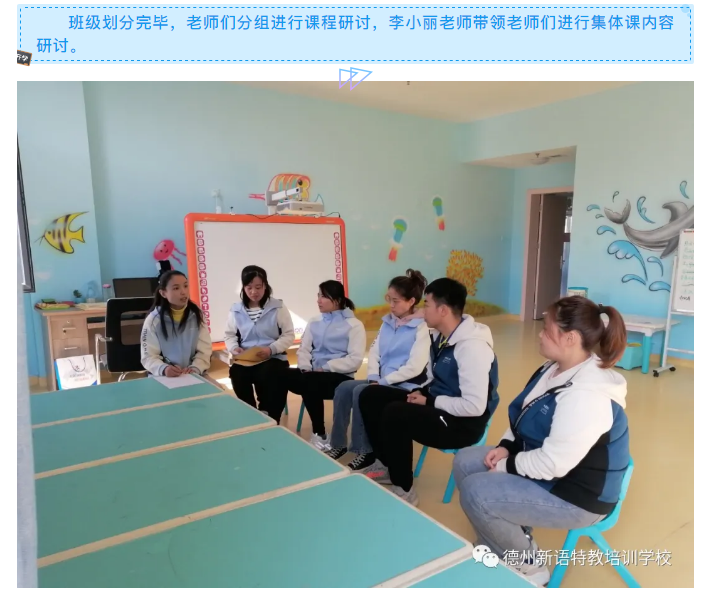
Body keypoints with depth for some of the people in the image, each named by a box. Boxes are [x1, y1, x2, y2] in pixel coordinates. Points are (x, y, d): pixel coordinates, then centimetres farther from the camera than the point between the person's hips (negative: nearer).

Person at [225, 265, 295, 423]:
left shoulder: (278, 307, -2)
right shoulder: (236, 309, 8)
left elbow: (289, 335, -4)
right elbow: (230, 335, 13)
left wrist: (271, 349, -20)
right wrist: (234, 348, -10)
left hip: (273, 358, -2)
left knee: (266, 376, -34)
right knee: (237, 374, -29)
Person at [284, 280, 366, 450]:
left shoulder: (353, 325, -3)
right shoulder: (314, 322, 16)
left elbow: (355, 360, -12)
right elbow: (303, 349, 12)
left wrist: (325, 368, -17)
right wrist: (305, 367, -9)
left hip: (339, 376, -5)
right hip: (313, 373, 5)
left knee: (310, 382, -35)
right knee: (283, 375, -22)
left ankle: (320, 435, -16)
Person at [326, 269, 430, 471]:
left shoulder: (422, 327, -12)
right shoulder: (388, 322, 12)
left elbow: (414, 367, -19)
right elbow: (374, 352, 11)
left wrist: (384, 381, -17)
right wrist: (373, 378, -6)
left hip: (405, 386, -7)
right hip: (382, 382, 8)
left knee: (360, 392, -26)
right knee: (343, 388, -12)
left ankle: (365, 451, -12)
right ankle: (338, 444, -1)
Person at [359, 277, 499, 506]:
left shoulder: (472, 347, -25)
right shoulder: (440, 336, 4)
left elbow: (474, 407, -29)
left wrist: (430, 402, -19)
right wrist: (421, 392, -3)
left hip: (463, 423, -9)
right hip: (437, 404, 9)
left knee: (394, 413, -29)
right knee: (370, 396, 3)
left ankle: (404, 490, -8)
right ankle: (386, 465, 19)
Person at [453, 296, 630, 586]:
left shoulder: (587, 397, -31)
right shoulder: (556, 369, 1)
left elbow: (553, 464, -31)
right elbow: (527, 420, 12)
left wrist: (508, 465, -16)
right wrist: (506, 446, -3)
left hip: (574, 495, -10)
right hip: (543, 462, 10)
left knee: (475, 492, -20)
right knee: (465, 462, 6)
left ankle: (529, 567, 4)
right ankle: (504, 549, 17)